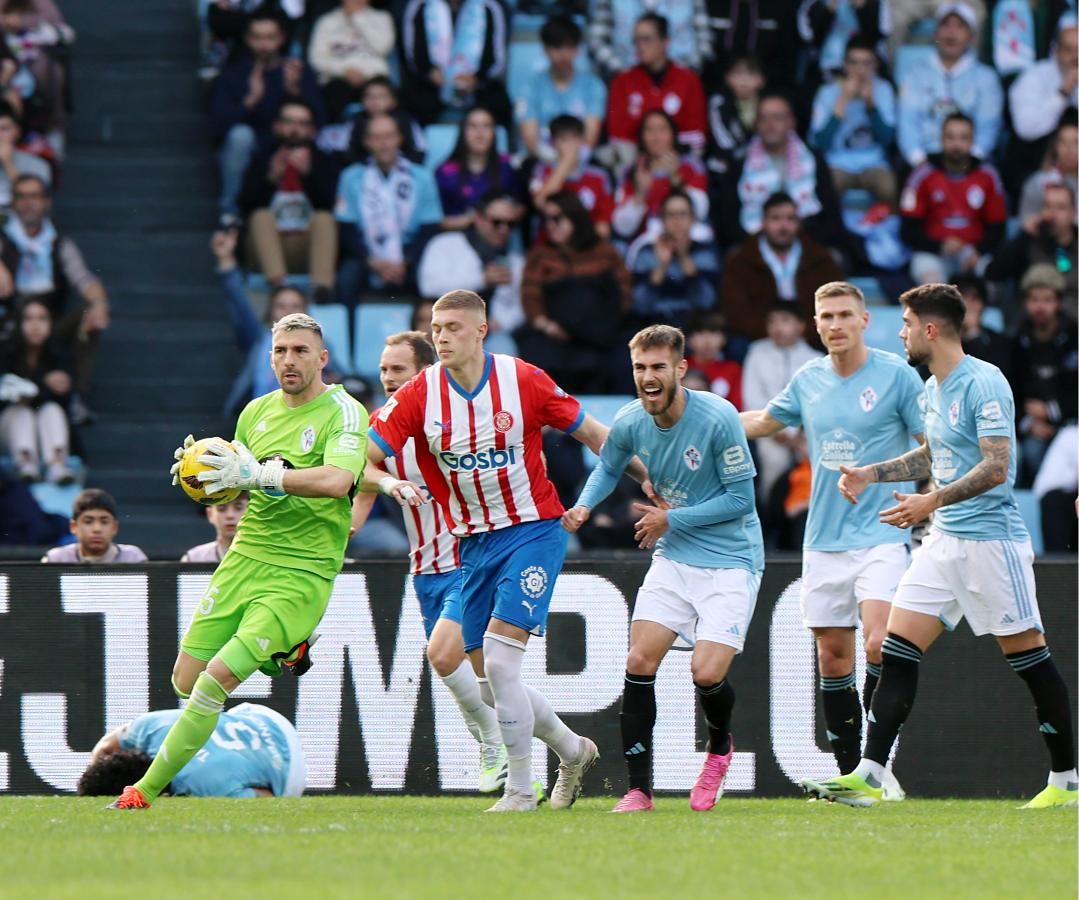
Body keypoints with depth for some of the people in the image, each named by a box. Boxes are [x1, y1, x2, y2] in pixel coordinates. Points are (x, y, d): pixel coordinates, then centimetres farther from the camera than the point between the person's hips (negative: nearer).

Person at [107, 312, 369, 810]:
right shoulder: (257, 411, 10)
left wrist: (258, 473, -32)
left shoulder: (343, 413, -10)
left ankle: (147, 789, -5)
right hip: (245, 558, 7)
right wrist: (199, 468, -1)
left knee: (216, 680, -16)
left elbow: (337, 480, -28)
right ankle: (284, 651, 32)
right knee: (185, 682, 6)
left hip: (301, 575, -7)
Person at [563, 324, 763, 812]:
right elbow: (608, 468, 18)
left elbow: (741, 498, -15)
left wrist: (672, 519, -14)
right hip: (673, 559, 5)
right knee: (639, 663, -8)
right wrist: (583, 506, -2)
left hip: (730, 561, -5)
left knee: (707, 673, -15)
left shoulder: (717, 418, -20)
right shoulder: (630, 423, -5)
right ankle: (638, 789, 1)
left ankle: (720, 748, 20)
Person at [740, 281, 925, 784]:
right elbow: (762, 422, 26)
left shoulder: (896, 375, -5)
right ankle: (848, 770, 13)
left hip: (881, 536, -5)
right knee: (832, 653, 5)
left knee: (878, 644, -20)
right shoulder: (808, 380, 9)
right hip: (824, 539, 5)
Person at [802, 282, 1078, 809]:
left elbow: (997, 467, -21)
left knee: (1028, 657, 0)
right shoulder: (933, 388, 13)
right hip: (945, 541, 9)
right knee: (897, 649, -1)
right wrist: (871, 474, 20)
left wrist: (932, 501, -27)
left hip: (991, 539, -9)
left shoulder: (983, 384, -14)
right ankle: (868, 776, -5)